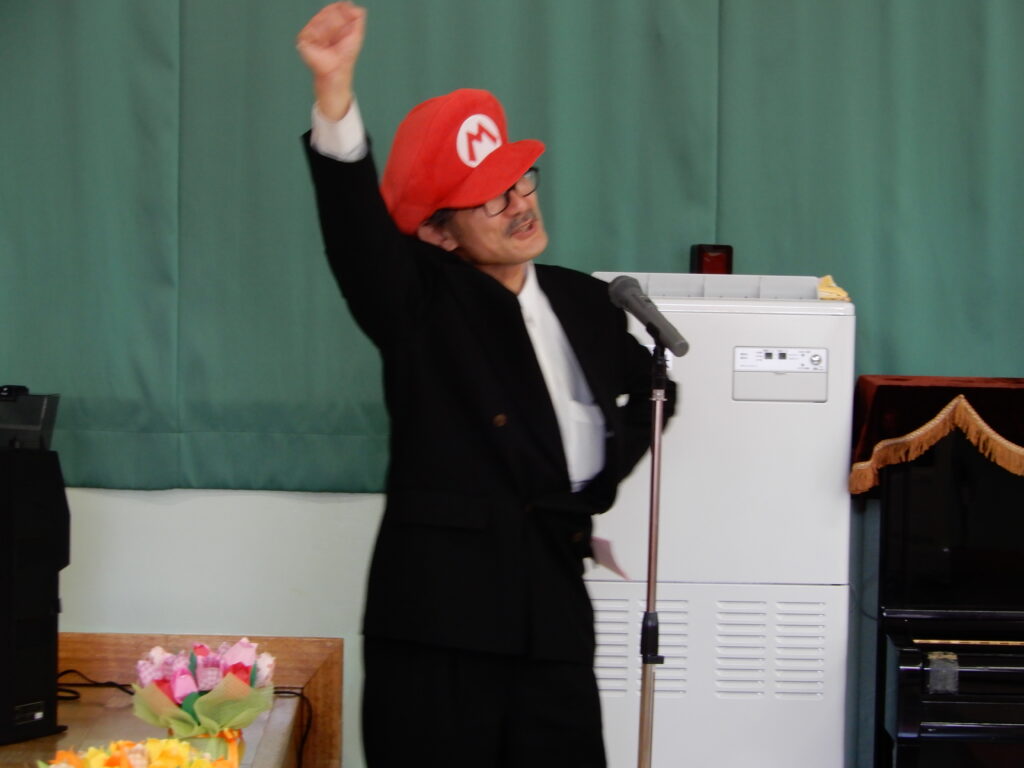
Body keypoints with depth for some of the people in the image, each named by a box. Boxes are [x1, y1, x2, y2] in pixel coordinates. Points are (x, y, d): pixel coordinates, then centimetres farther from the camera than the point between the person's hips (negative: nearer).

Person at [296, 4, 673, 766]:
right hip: (438, 615, -4)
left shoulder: (585, 302, 13)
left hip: (554, 610, 5)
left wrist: (604, 482, 14)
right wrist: (336, 89, -36)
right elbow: (356, 224, -21)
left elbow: (648, 388, 31)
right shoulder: (421, 302, -2)